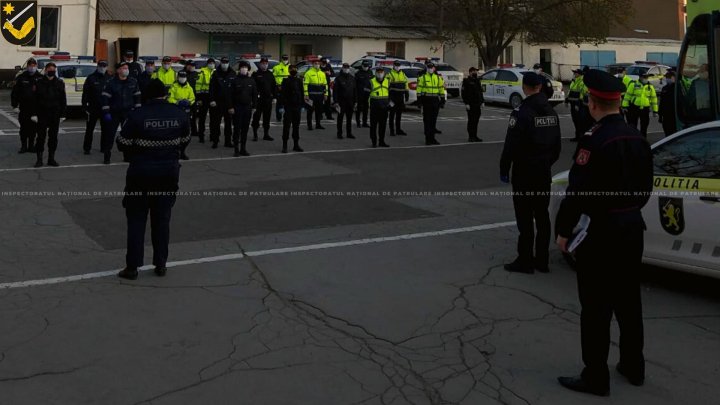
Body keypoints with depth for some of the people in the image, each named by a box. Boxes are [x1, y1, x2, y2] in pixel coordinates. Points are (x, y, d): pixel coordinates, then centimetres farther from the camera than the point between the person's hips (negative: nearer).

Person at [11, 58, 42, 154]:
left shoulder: (40, 78, 3)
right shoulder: (21, 78, 3)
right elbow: (14, 92, 5)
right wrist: (15, 105, 0)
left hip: (35, 108, 0)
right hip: (23, 108, 0)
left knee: (33, 128, 6)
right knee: (24, 128, 4)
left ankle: (31, 145, 17)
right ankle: (23, 146, 12)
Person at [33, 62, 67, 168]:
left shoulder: (60, 83, 4)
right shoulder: (40, 83, 1)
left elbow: (63, 100, 5)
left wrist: (62, 114, 0)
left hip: (55, 114, 1)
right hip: (42, 114, -1)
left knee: (53, 136, 7)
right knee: (41, 136, 0)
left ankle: (51, 158, 15)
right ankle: (39, 158, 4)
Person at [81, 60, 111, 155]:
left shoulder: (109, 78, 4)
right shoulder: (91, 78, -2)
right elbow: (85, 93, -3)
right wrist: (84, 106, -8)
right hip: (93, 107, -2)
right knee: (89, 129, 2)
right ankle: (86, 148, 9)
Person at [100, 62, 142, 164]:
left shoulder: (133, 82, 3)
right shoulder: (111, 82, -7)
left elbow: (137, 97, 9)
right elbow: (105, 98, -8)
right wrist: (106, 112, -13)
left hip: (128, 112, 3)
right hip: (114, 113, -3)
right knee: (110, 134, -1)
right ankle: (106, 156, 6)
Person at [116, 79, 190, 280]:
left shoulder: (137, 115, -15)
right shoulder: (179, 115, -4)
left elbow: (122, 143, -9)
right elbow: (185, 140, 9)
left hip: (141, 173, -3)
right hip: (169, 172, 3)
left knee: (136, 220, 6)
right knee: (162, 219, 13)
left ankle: (132, 267, 7)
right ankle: (160, 264, 18)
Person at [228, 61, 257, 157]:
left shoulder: (251, 81, 7)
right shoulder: (235, 80, -2)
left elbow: (254, 95, 10)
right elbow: (230, 95, -3)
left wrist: (254, 106, 4)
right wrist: (230, 107, -8)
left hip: (247, 107, 3)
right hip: (237, 107, -3)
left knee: (245, 129, 7)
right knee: (237, 129, -2)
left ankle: (243, 148, 15)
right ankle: (236, 149, 3)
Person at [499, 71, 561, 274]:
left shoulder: (522, 112, -17)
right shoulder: (551, 112, 9)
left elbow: (511, 145, -18)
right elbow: (556, 145, 17)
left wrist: (504, 169, -8)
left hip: (524, 173, -7)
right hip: (544, 172, 7)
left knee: (525, 217, -2)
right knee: (542, 216, 12)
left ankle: (525, 261, 2)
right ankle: (542, 260, 18)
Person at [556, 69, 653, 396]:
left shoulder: (594, 141, -20)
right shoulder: (638, 138, 5)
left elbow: (578, 191, -20)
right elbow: (646, 187, 13)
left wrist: (563, 230, -11)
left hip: (600, 232, -8)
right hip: (633, 226, 8)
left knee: (596, 307, 1)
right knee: (628, 300, 18)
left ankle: (596, 377, 9)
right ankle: (633, 366, 31)